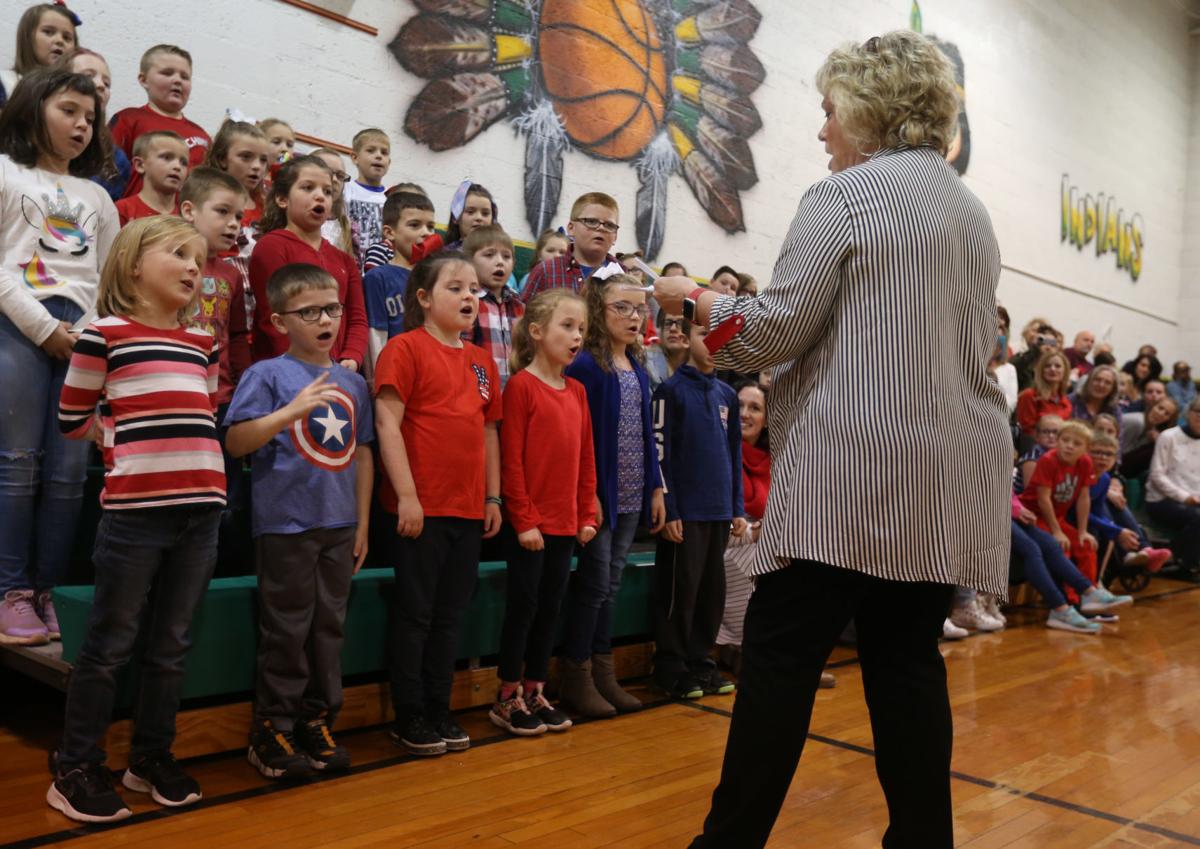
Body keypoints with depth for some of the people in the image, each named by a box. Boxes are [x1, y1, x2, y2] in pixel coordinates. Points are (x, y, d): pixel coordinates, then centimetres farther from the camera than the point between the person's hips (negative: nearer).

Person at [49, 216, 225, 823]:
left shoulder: (203, 344, 14)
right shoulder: (105, 334, -2)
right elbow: (72, 419, 2)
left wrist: (180, 444, 11)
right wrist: (132, 438, 4)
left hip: (200, 509, 6)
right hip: (134, 509, -5)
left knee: (171, 643, 14)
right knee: (110, 644, 3)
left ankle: (151, 758, 29)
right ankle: (74, 771, 17)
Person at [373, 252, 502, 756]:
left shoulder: (481, 361, 14)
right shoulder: (406, 348, -6)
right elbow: (387, 422, -12)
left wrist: (493, 497, 13)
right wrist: (406, 494, -16)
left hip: (469, 509, 6)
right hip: (422, 506, -6)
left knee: (450, 615, 13)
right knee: (415, 613, 4)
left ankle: (439, 709, 25)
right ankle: (409, 716, 16)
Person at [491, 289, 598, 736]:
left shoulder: (577, 391, 10)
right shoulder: (521, 385, -9)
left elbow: (586, 457, 13)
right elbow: (511, 459, -12)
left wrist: (587, 514, 8)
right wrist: (524, 519, -13)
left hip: (566, 523, 6)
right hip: (530, 523, -6)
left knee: (551, 607, 13)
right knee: (523, 606, 3)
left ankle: (535, 692, 26)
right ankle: (507, 698, 16)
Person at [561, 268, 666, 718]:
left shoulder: (638, 368, 12)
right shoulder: (585, 365, -10)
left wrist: (656, 487, 11)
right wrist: (588, 493, -18)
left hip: (632, 495, 7)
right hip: (598, 492, -6)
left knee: (611, 583, 12)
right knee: (594, 582, -1)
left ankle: (603, 671, 21)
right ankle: (576, 676, 12)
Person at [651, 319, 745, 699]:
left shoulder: (727, 394, 12)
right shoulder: (671, 389, -6)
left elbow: (735, 454, 16)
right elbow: (660, 453, -9)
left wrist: (738, 508, 12)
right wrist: (668, 511, -13)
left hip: (720, 510, 6)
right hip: (685, 511, -6)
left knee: (712, 590, 11)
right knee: (679, 591, 1)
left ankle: (700, 660, 24)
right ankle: (670, 667, 13)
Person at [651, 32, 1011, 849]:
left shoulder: (846, 194, -6)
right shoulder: (973, 212, 18)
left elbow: (776, 330, -10)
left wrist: (697, 299, 7)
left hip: (855, 468, -7)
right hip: (950, 479, 8)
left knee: (781, 657, -2)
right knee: (909, 662, 11)